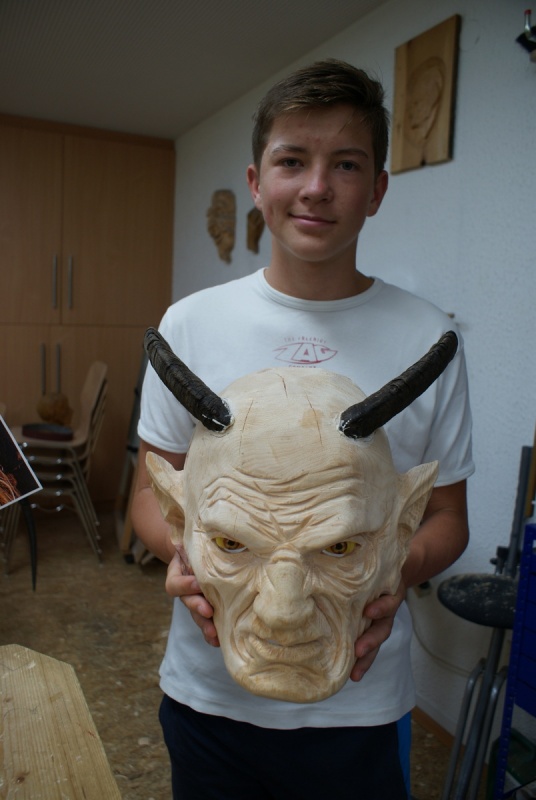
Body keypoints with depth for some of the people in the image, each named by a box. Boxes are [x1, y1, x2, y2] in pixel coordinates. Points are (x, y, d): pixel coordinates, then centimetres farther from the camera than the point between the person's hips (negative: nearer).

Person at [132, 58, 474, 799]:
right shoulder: (189, 323, -6)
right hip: (208, 691, 1)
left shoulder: (428, 337, -8)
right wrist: (183, 554, -19)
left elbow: (447, 517, 1)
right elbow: (152, 490, 2)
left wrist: (398, 571, -20)